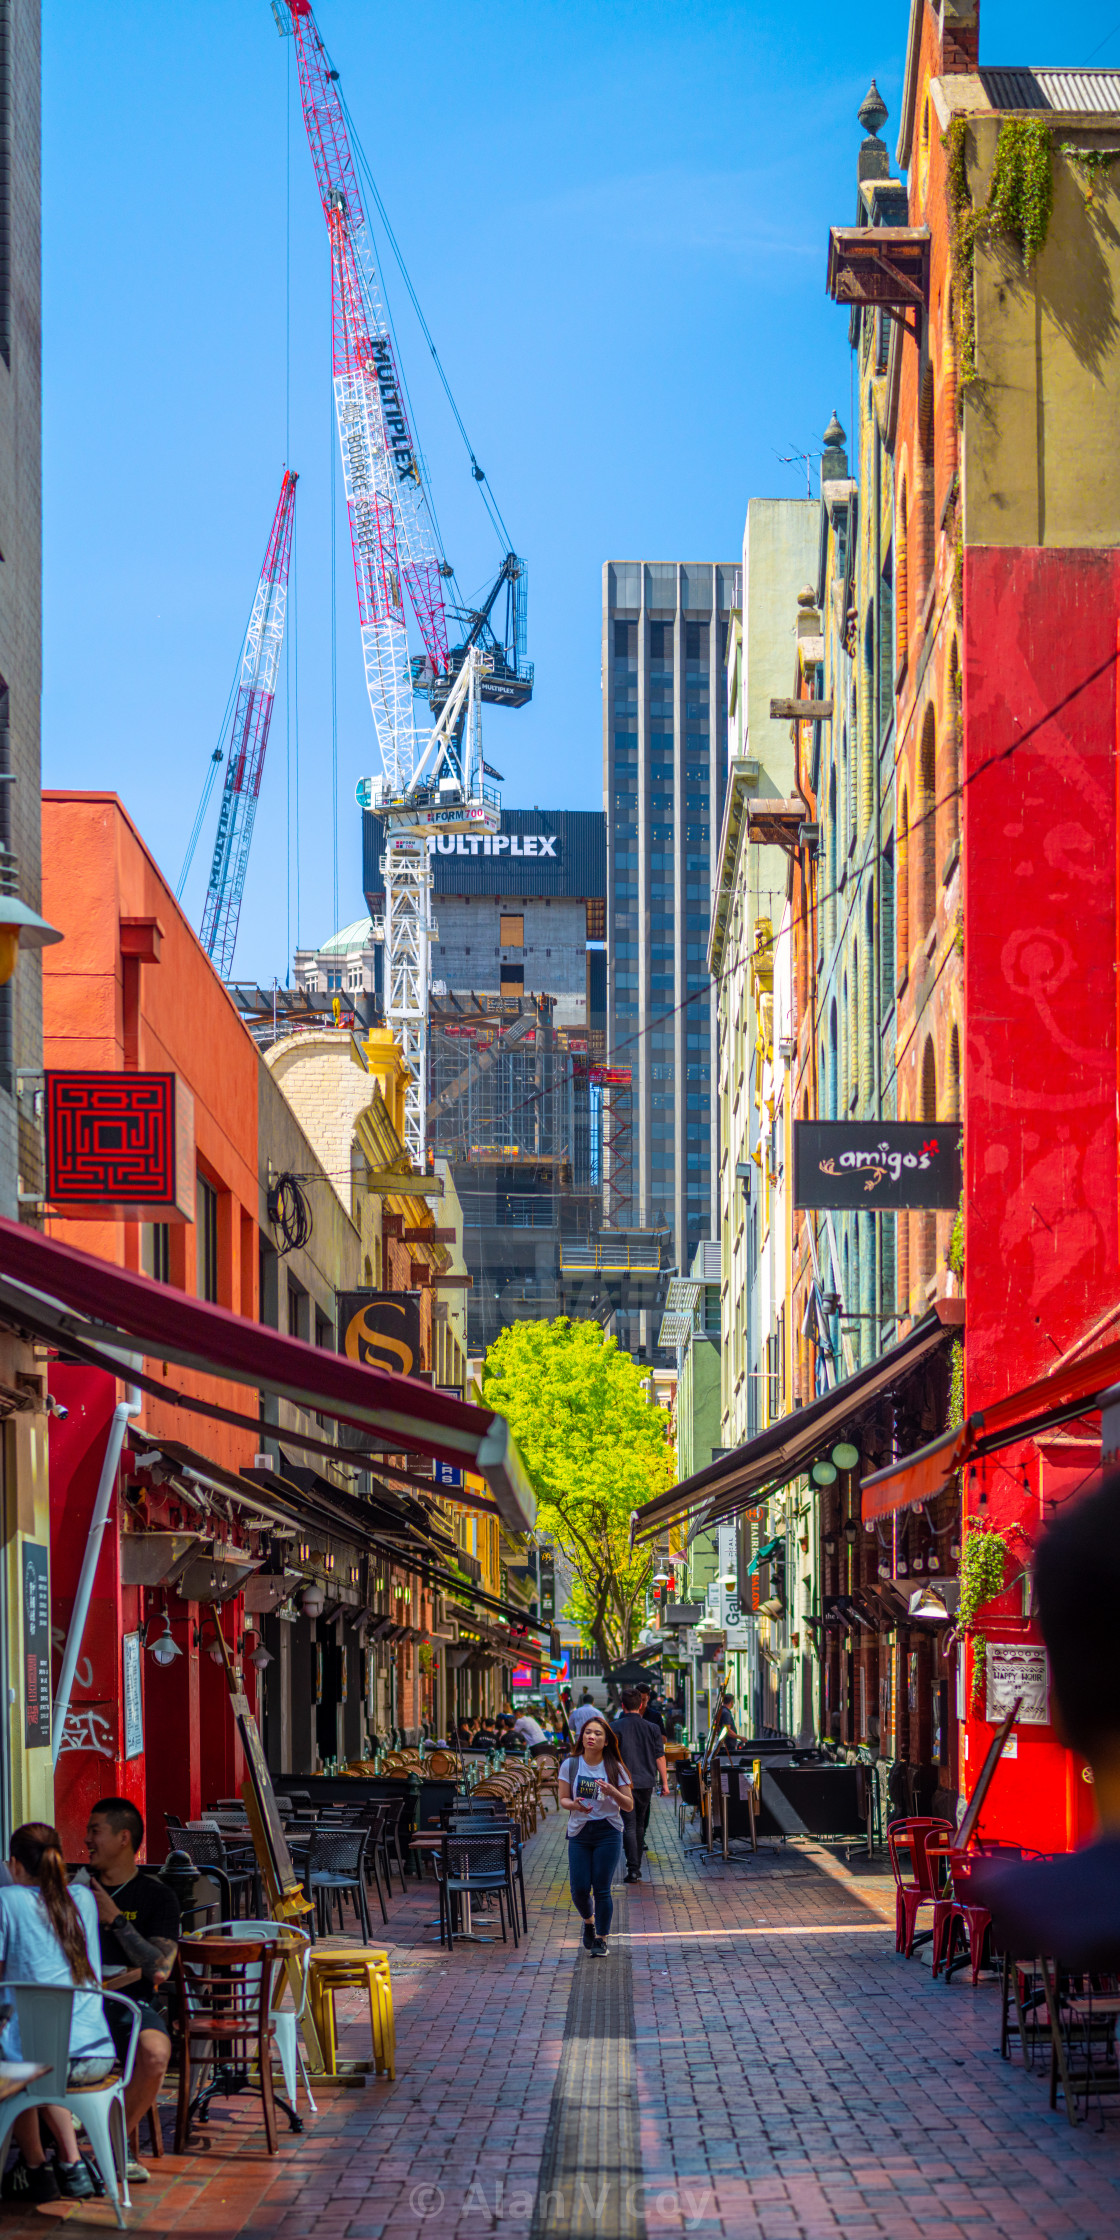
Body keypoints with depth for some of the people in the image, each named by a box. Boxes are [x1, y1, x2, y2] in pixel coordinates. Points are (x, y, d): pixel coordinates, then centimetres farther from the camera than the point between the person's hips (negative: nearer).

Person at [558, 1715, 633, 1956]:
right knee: (579, 1888, -2)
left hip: (608, 1833, -1)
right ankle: (588, 1921, 30)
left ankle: (601, 1939, 9)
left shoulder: (614, 1768, -1)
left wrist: (613, 1792, -18)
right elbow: (563, 1799, 6)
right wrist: (574, 1805, -16)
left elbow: (629, 1806, 0)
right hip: (579, 1833, 1)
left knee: (601, 1889, -4)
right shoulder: (570, 1765, 2)